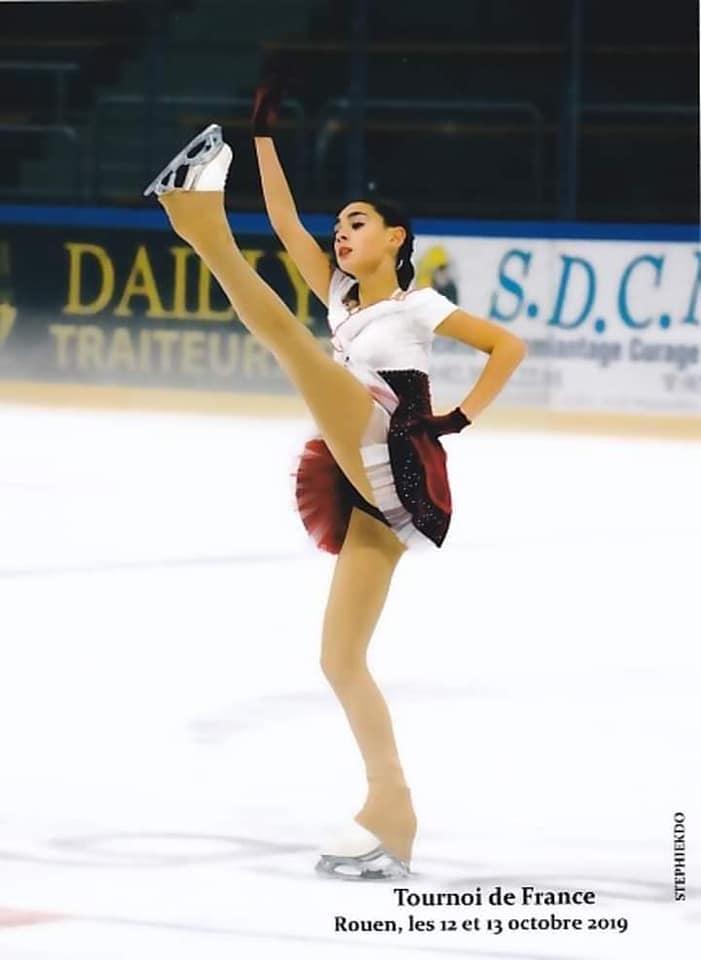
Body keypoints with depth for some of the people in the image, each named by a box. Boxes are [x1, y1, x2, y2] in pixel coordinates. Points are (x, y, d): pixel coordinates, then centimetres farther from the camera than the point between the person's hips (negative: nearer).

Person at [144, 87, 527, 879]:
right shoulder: (343, 299, 27)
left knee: (282, 329, -19)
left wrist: (459, 419, -2)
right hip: (369, 489, 8)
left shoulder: (416, 305, 8)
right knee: (340, 660, 1)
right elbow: (286, 222, 22)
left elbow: (508, 347, 4)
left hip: (393, 458, -8)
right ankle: (390, 813, -1)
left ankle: (209, 232, -41)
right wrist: (264, 134, 19)